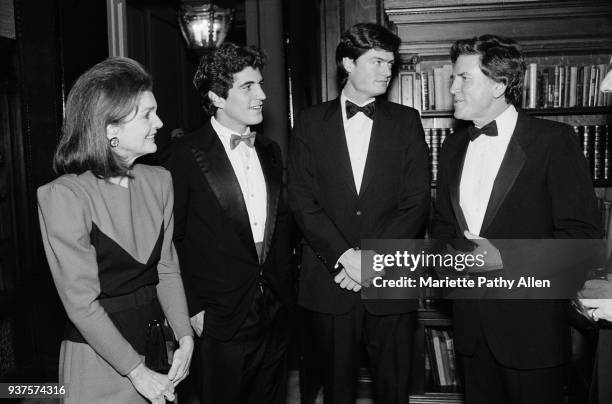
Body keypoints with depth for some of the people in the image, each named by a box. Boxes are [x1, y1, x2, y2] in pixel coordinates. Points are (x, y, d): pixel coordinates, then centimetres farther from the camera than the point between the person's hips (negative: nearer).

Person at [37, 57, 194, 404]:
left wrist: (185, 339, -7)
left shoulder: (159, 181, -1)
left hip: (156, 342, 5)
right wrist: (137, 373, -16)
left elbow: (167, 268, 3)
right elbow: (81, 303, -18)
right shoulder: (66, 196, -18)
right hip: (99, 356, -5)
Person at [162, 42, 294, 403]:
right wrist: (193, 308, -10)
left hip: (276, 311, 6)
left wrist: (285, 287, 9)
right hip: (221, 318, -5)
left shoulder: (270, 151, 8)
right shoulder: (186, 155, -11)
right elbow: (173, 239, -9)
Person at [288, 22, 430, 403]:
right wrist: (345, 256, -14)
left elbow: (417, 201, -3)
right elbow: (302, 200, -4)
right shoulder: (311, 122, 4)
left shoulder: (406, 121, 5)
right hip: (330, 280, 0)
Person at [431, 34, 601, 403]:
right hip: (471, 322, 5)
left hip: (530, 324, -5)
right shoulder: (454, 147, 9)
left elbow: (583, 233, -13)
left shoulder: (553, 140, -10)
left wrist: (504, 256, -22)